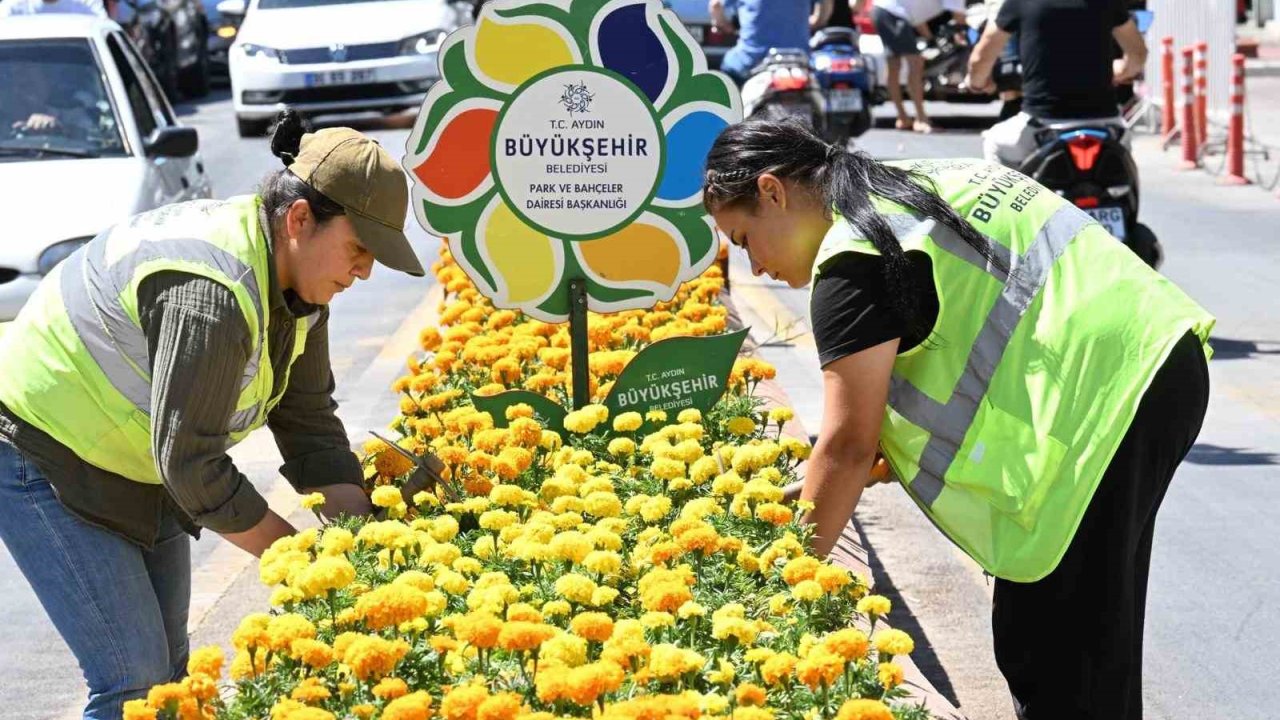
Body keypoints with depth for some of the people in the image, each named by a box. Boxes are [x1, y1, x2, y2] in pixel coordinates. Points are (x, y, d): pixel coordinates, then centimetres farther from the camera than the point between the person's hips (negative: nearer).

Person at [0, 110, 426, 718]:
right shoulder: (211, 294, -33)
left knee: (169, 670, 11)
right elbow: (190, 462, -30)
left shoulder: (299, 279, -3)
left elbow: (309, 419, 1)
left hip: (138, 469, 10)